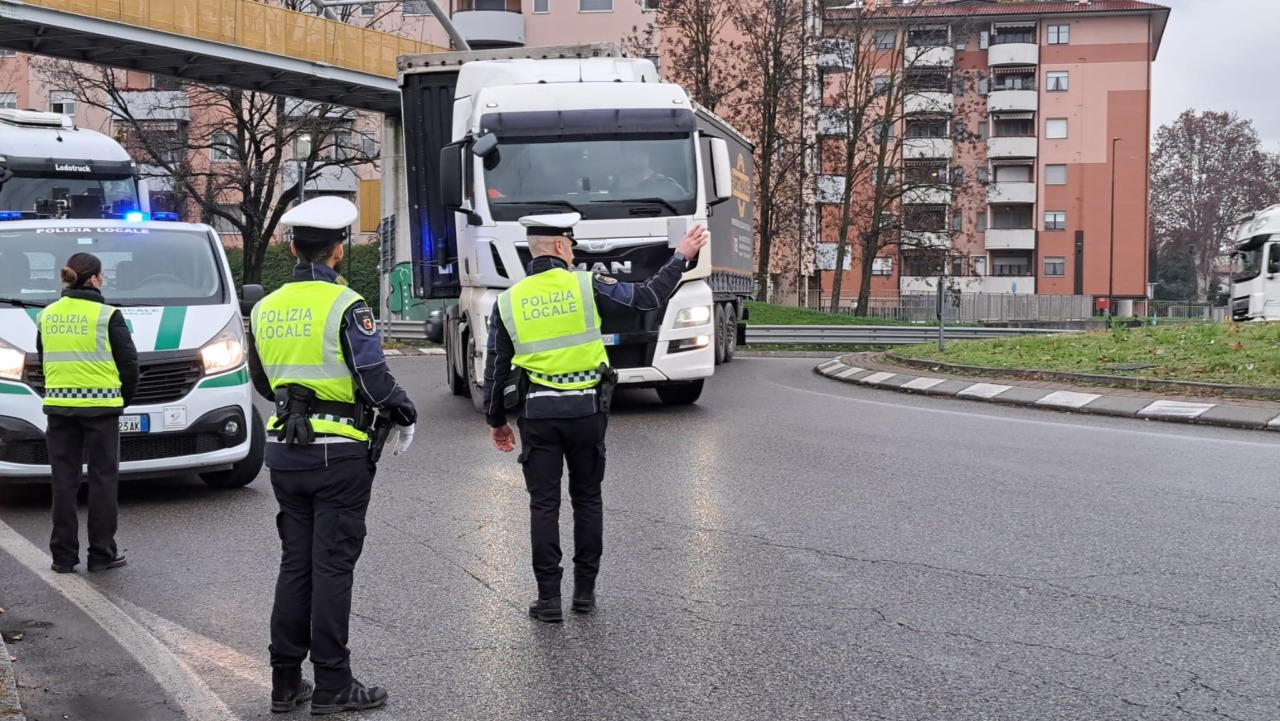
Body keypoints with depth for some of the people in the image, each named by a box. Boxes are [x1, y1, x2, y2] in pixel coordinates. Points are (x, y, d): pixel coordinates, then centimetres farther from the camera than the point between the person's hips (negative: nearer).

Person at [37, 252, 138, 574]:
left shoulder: (47, 316, 6)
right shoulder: (107, 316, -8)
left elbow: (43, 360, 15)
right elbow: (128, 361, -5)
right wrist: (126, 397, 10)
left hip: (58, 405, 4)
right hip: (100, 405, -4)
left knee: (64, 481, 9)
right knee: (102, 480, 4)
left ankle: (63, 556, 10)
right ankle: (102, 554, 5)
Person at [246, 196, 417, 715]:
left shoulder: (266, 309, 8)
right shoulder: (345, 306, -13)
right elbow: (374, 379, -16)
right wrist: (405, 418, 1)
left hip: (285, 452, 6)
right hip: (339, 453, -6)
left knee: (295, 562, 13)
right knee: (332, 566, -1)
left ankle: (286, 681, 17)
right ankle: (332, 686, 3)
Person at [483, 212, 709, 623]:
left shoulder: (509, 301, 2)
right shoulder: (586, 287, -5)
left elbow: (496, 370, 6)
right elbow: (648, 297, -1)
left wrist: (496, 421, 18)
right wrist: (680, 258, 12)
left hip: (538, 412, 1)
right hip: (586, 409, 0)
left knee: (544, 504, 5)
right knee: (587, 499, 13)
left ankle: (549, 599, 5)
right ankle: (585, 591, 18)